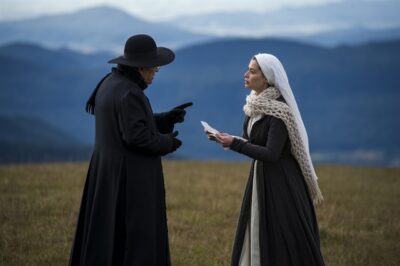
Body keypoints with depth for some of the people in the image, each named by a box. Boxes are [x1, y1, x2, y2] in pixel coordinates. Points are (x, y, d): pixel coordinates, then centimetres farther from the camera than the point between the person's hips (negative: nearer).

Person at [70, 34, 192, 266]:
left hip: (108, 170, 10)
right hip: (130, 176, -10)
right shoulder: (128, 92, -21)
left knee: (108, 234, 14)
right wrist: (167, 142, -8)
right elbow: (137, 135, -24)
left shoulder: (111, 83, 10)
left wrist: (168, 118, 9)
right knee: (135, 236, -3)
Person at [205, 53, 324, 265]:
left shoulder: (280, 110, -20)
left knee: (284, 241, -4)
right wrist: (224, 138, -5)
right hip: (260, 177, 9)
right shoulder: (254, 104, 6)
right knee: (257, 238, 12)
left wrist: (233, 144, -23)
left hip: (281, 183, -9)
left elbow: (271, 154, -24)